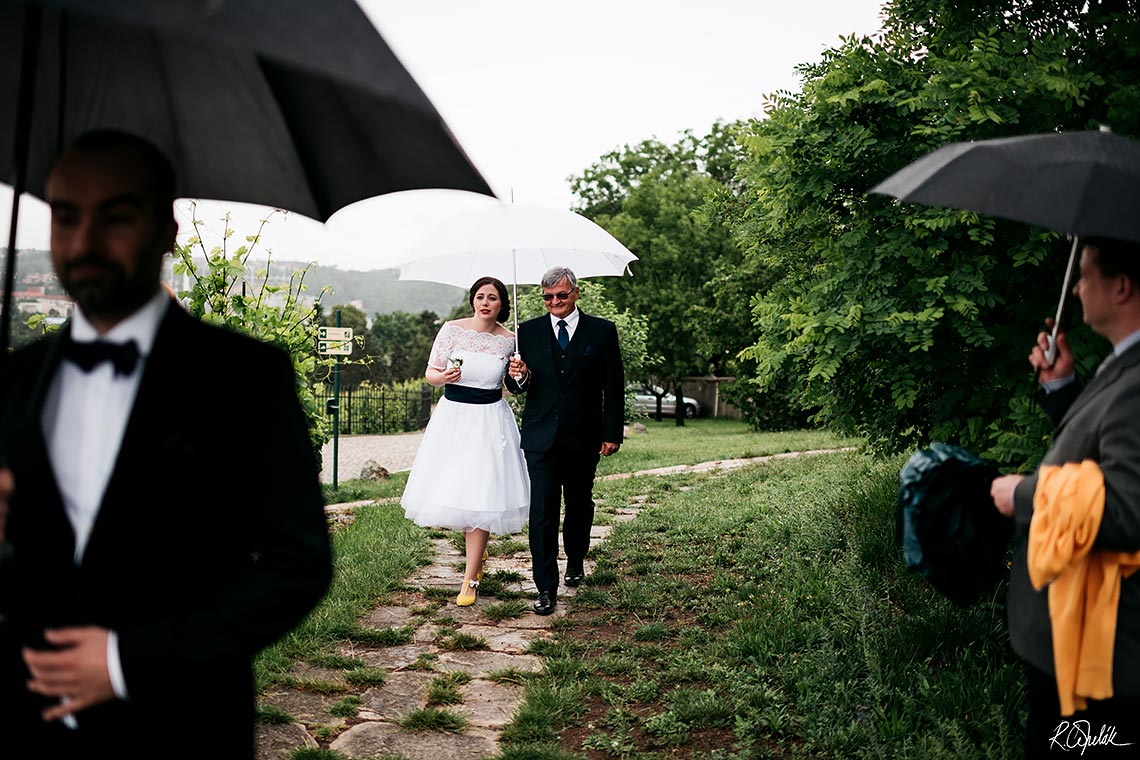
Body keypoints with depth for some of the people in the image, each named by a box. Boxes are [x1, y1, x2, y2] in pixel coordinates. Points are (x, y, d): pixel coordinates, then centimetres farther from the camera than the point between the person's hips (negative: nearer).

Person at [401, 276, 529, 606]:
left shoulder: (509, 340, 0)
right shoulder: (452, 329, -2)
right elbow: (430, 372, 3)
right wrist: (444, 376, -18)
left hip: (490, 421, -1)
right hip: (453, 415, 1)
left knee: (480, 495, -5)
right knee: (448, 490, 4)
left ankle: (470, 580, 4)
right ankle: (478, 551, 35)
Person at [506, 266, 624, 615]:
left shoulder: (602, 331, 1)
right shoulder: (528, 331, 5)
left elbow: (613, 386, 1)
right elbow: (516, 385, 8)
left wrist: (613, 433, -4)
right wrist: (519, 377, -16)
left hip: (584, 438, 0)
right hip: (541, 438, 0)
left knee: (579, 505, 16)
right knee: (542, 511, -6)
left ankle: (576, 561, 41)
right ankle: (546, 589, -2)